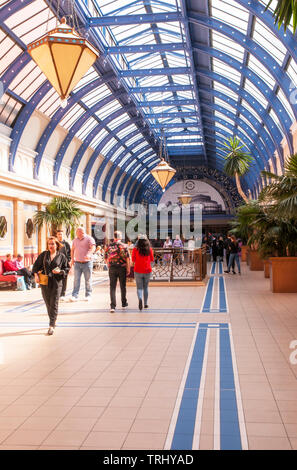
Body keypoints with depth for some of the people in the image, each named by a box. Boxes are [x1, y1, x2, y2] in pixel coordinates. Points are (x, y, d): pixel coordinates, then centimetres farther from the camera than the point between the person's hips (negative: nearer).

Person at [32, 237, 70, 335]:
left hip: (56, 283, -2)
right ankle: (53, 321, 27)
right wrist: (36, 275, -3)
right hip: (44, 282, 3)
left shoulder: (61, 256, 1)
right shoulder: (44, 254, 6)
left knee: (54, 304, -4)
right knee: (48, 303, 9)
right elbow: (36, 265, 10)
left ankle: (52, 326, -3)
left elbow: (67, 268, 5)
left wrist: (60, 271, -13)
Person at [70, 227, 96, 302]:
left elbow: (93, 247, -19)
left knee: (88, 280, 3)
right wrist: (72, 259, 15)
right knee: (76, 280, -4)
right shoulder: (75, 240, 14)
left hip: (87, 262, -4)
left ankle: (88, 295, 14)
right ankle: (75, 296, -6)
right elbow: (72, 250, 25)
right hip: (77, 263, 4)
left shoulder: (89, 239, -5)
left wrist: (89, 254, -37)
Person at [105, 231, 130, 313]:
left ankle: (113, 306, -8)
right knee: (123, 286, 13)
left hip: (112, 268, 1)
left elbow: (106, 258, 8)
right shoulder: (124, 246, -5)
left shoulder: (109, 246, 3)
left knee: (112, 287, 1)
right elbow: (127, 258, -8)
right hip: (122, 268, -1)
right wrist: (128, 269, -1)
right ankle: (124, 304, 25)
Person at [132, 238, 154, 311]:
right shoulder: (149, 249, -3)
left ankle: (140, 298, -24)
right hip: (147, 270, 1)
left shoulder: (135, 249, -5)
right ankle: (145, 303, 20)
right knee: (146, 287, 16)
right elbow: (152, 259, 7)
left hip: (138, 271, -1)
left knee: (139, 287, 4)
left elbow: (133, 260, 2)